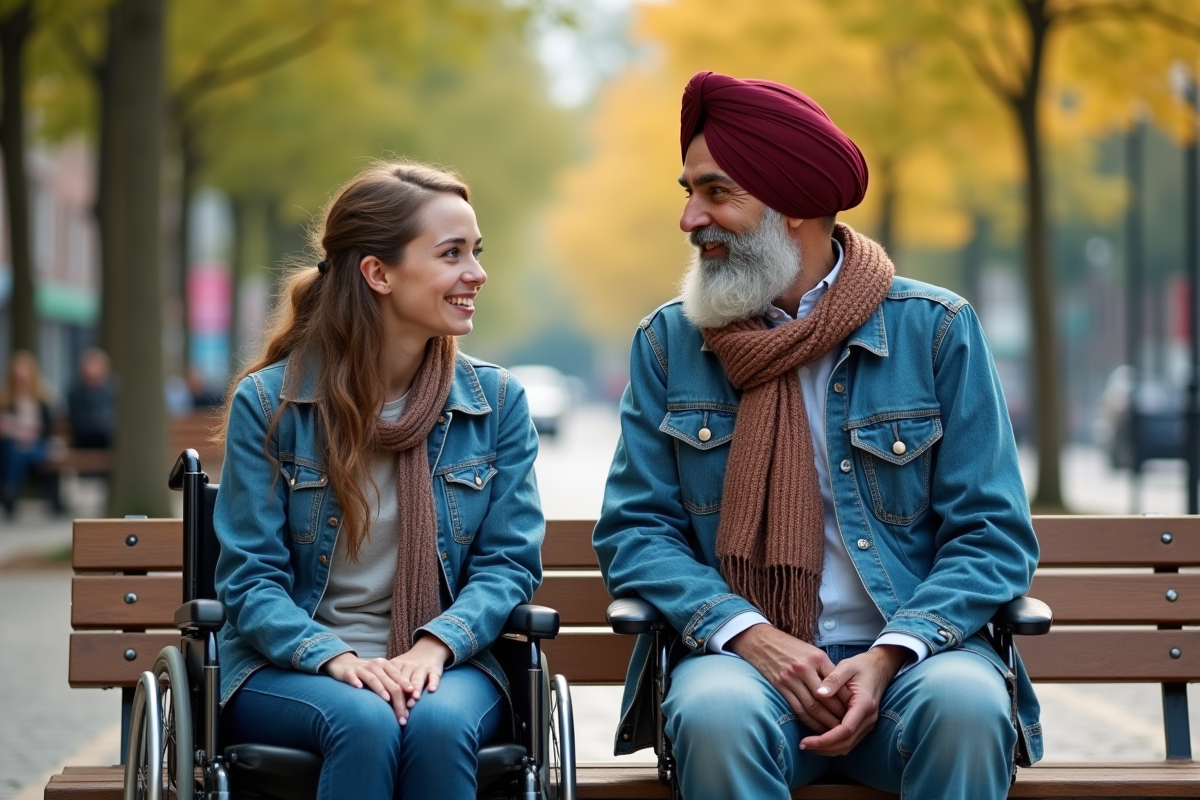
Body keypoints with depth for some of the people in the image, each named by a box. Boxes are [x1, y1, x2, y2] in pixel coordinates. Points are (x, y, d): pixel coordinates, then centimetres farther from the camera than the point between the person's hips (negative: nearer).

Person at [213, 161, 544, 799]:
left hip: (443, 664, 2)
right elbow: (249, 578, -3)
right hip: (286, 668, -1)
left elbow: (509, 560, 3)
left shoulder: (496, 401, 5)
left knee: (438, 724, -33)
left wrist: (435, 647, -16)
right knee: (366, 723, -34)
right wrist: (335, 658, -20)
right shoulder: (267, 402, -2)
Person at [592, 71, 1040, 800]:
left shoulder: (937, 330, 2)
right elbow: (634, 528, 4)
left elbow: (991, 535, 0)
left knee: (965, 704, -34)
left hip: (909, 652, 0)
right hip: (740, 656, 1)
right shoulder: (669, 342, 8)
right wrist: (748, 633, -14)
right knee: (716, 712, -34)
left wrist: (889, 655, -16)